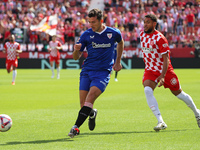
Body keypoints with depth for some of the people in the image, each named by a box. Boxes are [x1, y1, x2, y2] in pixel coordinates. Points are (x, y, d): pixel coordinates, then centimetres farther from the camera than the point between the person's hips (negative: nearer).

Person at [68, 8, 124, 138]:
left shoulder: (114, 33, 0)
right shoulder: (86, 35, 2)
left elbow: (121, 43, 25)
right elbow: (76, 57, 4)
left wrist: (118, 62, 27)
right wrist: (76, 50, -19)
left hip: (103, 72, -2)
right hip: (87, 71, 2)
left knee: (89, 99, -22)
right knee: (83, 104, -1)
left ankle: (76, 127, -24)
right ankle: (92, 113, 35)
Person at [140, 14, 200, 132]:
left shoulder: (159, 38, -19)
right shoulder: (142, 35, 1)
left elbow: (166, 58, -22)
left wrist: (162, 76, -31)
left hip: (164, 70, -5)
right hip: (150, 70, 5)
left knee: (179, 94, 9)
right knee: (147, 90, -23)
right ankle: (161, 122, -25)